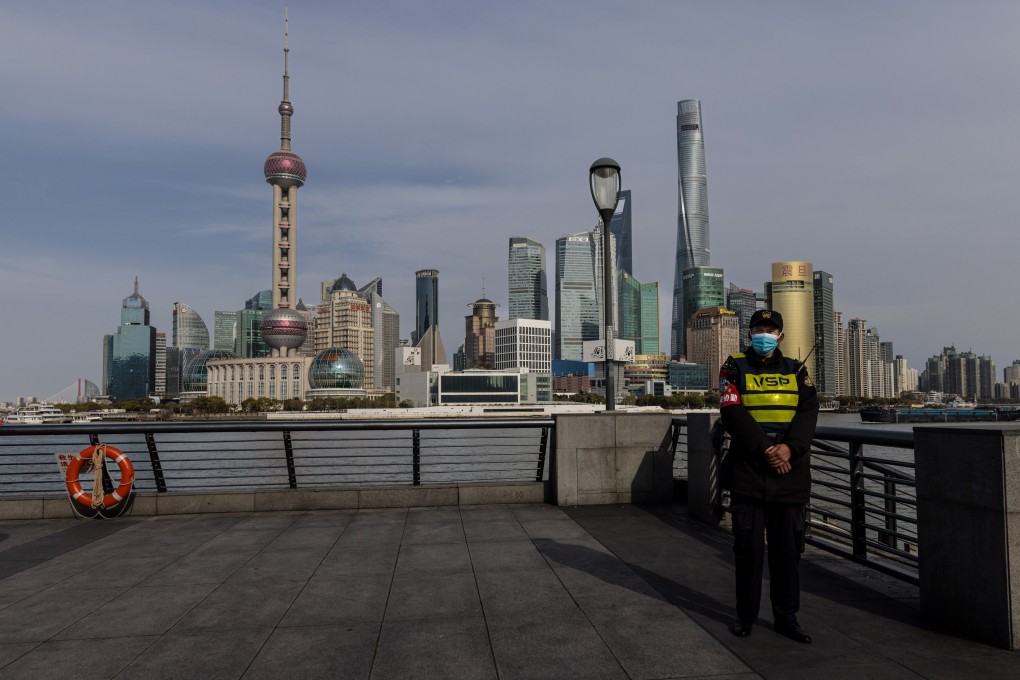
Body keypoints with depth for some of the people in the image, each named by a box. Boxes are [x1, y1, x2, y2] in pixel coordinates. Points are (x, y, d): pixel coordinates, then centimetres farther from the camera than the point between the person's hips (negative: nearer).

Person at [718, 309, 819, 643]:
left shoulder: (796, 371, 11)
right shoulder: (735, 368, 2)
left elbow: (809, 411, -2)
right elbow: (732, 413, -10)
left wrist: (790, 447, -18)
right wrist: (766, 449, -18)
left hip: (791, 472, 3)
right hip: (747, 473, -2)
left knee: (788, 549, 8)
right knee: (748, 547, 5)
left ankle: (786, 616, 20)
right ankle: (745, 615, 18)